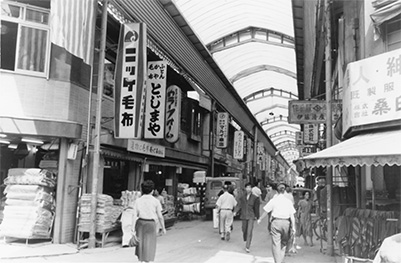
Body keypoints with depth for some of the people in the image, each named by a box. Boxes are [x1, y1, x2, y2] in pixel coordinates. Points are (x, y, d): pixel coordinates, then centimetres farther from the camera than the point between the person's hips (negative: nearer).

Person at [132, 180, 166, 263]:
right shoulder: (155, 201, -7)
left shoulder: (138, 201, -1)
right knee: (149, 247, 6)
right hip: (150, 225, -3)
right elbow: (160, 216, -4)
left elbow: (135, 216, -4)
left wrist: (133, 229, -1)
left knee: (140, 244, 20)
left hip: (140, 223, 3)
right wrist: (163, 227, 8)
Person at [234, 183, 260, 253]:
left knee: (249, 231, -10)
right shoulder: (242, 197, 3)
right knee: (244, 231, 13)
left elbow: (256, 207, 2)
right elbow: (239, 205, 2)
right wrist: (235, 212, -12)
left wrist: (256, 216, 5)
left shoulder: (254, 197, -4)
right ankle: (246, 241, 41)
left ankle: (247, 247, -7)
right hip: (244, 216, 3)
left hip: (251, 217, -3)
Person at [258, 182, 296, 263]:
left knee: (276, 243, 0)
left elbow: (266, 212, 2)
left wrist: (260, 219, 15)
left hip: (276, 222, -2)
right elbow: (292, 215, 2)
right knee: (284, 242, 16)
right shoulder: (288, 201, 4)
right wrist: (293, 226, 5)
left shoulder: (273, 200, -1)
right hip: (286, 222, 2)